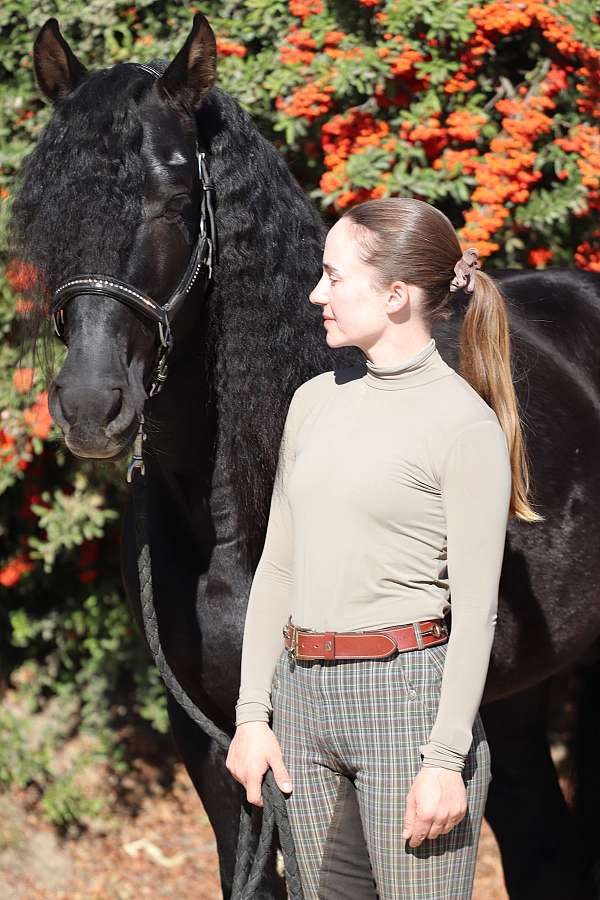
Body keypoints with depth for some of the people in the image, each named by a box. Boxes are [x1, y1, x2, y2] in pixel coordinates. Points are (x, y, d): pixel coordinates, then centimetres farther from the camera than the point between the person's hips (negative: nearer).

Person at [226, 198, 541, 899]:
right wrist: (252, 714, 8)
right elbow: (277, 566, 14)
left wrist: (446, 760, -15)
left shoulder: (464, 422, -8)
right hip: (304, 694, 6)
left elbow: (475, 609, -10)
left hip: (406, 690, -6)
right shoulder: (315, 400, 11)